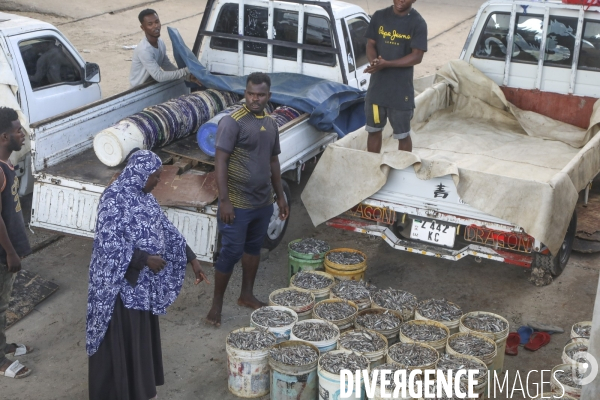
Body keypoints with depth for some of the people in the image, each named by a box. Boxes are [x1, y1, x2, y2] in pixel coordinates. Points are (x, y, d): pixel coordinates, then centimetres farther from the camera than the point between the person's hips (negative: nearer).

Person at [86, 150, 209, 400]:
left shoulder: (143, 196, 7)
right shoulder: (114, 198, -21)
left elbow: (166, 230, 12)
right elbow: (110, 244, -26)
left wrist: (192, 259, 10)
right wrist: (145, 259, -24)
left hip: (142, 280, 9)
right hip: (120, 282, -9)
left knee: (141, 334, 19)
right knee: (121, 339, 2)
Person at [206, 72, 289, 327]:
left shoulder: (271, 124, 8)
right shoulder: (232, 122, -15)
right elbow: (220, 161, -17)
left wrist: (280, 196, 17)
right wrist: (224, 200, -22)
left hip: (263, 202, 7)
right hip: (237, 204, -7)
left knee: (254, 248, 18)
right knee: (231, 253, -1)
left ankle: (247, 295, 33)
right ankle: (217, 304, 12)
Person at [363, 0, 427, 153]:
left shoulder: (418, 23, -10)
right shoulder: (379, 16, 3)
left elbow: (417, 57, -16)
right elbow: (370, 44, 4)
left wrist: (386, 64, -26)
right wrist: (374, 61, -19)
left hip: (401, 89, -4)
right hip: (377, 85, 4)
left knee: (403, 135, 8)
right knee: (374, 130, 15)